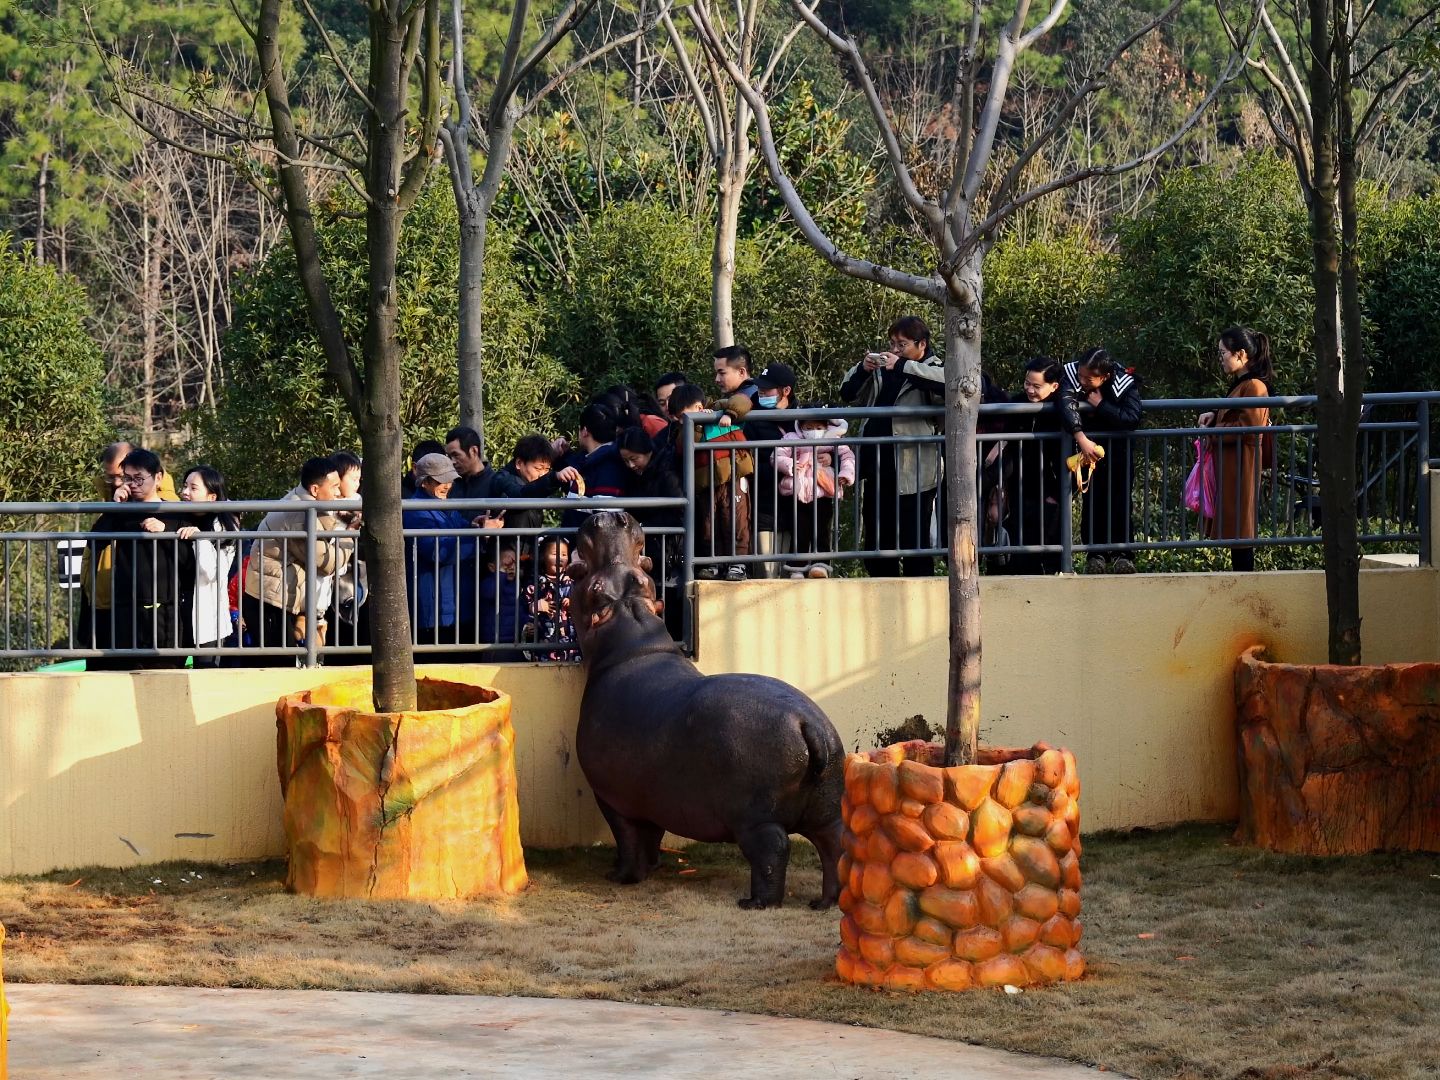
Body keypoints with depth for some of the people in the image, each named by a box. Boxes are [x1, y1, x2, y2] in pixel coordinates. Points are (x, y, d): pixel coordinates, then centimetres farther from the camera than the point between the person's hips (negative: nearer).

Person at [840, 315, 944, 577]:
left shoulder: (932, 371, -2)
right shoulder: (882, 371, 17)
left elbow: (948, 381, -26)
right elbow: (848, 394, 21)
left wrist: (902, 366, -24)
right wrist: (862, 369, 2)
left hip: (912, 474, -7)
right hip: (877, 472, 7)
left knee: (914, 543, -4)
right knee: (876, 541, 13)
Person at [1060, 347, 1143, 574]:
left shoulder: (1125, 383, -26)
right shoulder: (1071, 374, -23)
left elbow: (1133, 417, -38)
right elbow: (1067, 406, -39)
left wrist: (1100, 404, -33)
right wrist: (1082, 439, -51)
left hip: (1119, 446, -1)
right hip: (1086, 443, 1)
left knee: (1119, 499, -7)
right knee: (1091, 499, -5)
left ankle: (1122, 553, -4)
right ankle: (1096, 554, -1)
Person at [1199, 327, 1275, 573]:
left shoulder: (1254, 387, -16)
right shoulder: (1240, 385, 16)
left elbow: (1247, 427, -22)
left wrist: (1212, 432, -13)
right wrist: (1215, 417, 7)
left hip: (1241, 468, -10)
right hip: (1229, 468, 10)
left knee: (1239, 529, -7)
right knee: (1234, 529, 10)